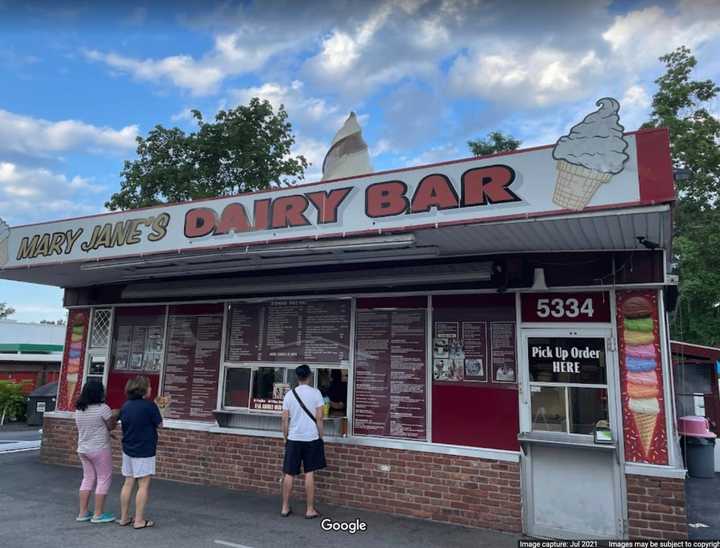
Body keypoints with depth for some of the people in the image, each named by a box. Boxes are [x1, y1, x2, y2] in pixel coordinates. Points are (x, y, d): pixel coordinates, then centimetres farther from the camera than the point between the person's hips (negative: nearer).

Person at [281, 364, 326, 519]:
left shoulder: (289, 394, 1)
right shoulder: (315, 393, -6)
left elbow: (285, 420, 2)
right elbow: (319, 418, -8)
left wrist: (286, 438, 13)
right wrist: (321, 437, 3)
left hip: (293, 439, 2)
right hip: (311, 438, -2)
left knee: (289, 474, 10)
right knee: (309, 474, 4)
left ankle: (285, 508, 17)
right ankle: (310, 510, 10)